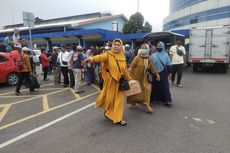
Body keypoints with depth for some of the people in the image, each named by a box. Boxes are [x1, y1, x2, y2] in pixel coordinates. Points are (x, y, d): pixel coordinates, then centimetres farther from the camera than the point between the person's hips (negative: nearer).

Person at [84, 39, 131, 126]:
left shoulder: (122, 57, 4)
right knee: (109, 98, 7)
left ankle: (118, 118, 22)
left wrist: (129, 78, 18)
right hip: (110, 81, -4)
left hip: (120, 81, 4)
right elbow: (101, 57, -32)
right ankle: (107, 111, 38)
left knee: (119, 99, 7)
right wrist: (92, 59, -52)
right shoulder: (108, 54, -10)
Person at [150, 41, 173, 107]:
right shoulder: (153, 55, 5)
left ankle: (167, 100, 4)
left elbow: (169, 64, 0)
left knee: (165, 86, -2)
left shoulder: (165, 54, 1)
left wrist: (170, 73, -4)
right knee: (155, 86, 8)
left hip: (163, 73, -2)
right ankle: (154, 98, 21)